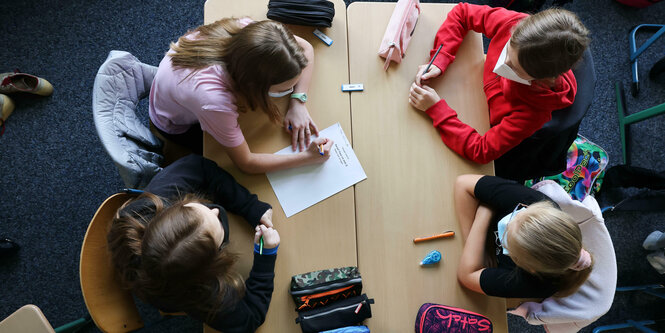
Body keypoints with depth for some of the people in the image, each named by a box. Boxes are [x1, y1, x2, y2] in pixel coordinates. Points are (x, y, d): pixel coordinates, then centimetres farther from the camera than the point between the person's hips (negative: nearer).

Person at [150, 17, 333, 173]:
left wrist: (298, 103, -31)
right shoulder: (213, 100, -49)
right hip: (179, 126, -5)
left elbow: (305, 47, -20)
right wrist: (307, 157, -36)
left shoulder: (245, 29, -37)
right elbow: (246, 163, -35)